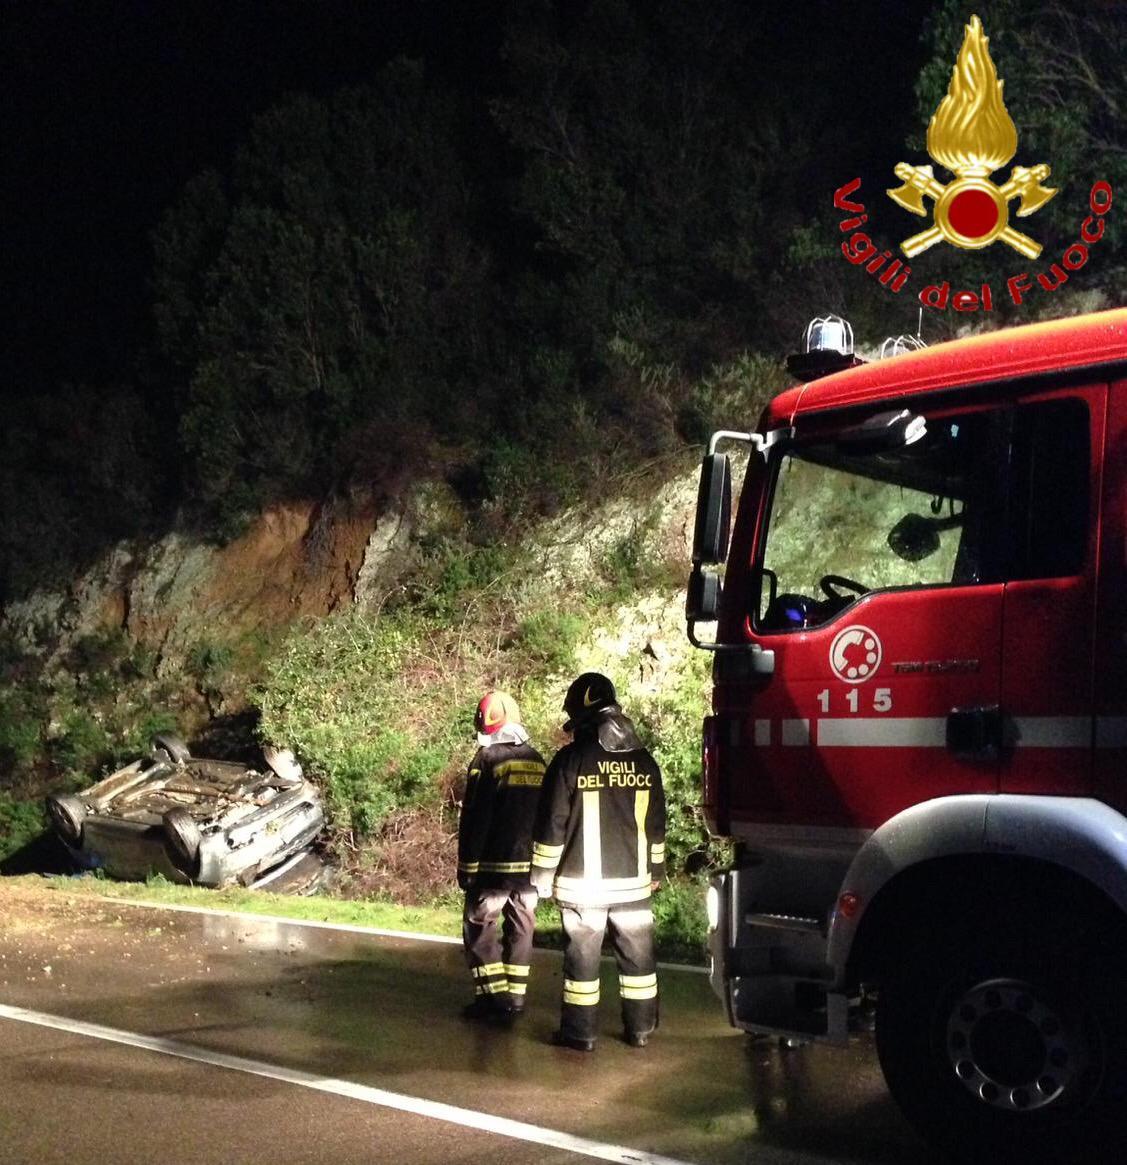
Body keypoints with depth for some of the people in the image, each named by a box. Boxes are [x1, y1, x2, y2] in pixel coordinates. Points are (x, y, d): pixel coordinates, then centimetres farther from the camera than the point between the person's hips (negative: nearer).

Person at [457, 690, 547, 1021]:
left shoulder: (487, 759, -10)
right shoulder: (538, 761, 11)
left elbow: (475, 820, -12)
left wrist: (466, 866, -7)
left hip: (494, 866, -6)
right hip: (531, 866, 6)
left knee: (479, 928, 6)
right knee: (520, 930, 13)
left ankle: (493, 996, 2)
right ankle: (514, 999, 14)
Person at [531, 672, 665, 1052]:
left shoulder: (571, 760, -9)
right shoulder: (643, 761, 4)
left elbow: (552, 824, -8)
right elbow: (656, 825, 12)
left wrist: (542, 876, 1)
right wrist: (656, 870, 22)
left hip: (582, 882, -3)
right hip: (633, 880, 4)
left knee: (582, 957, 5)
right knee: (637, 955, 12)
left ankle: (581, 1032, 11)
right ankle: (640, 1028, 18)